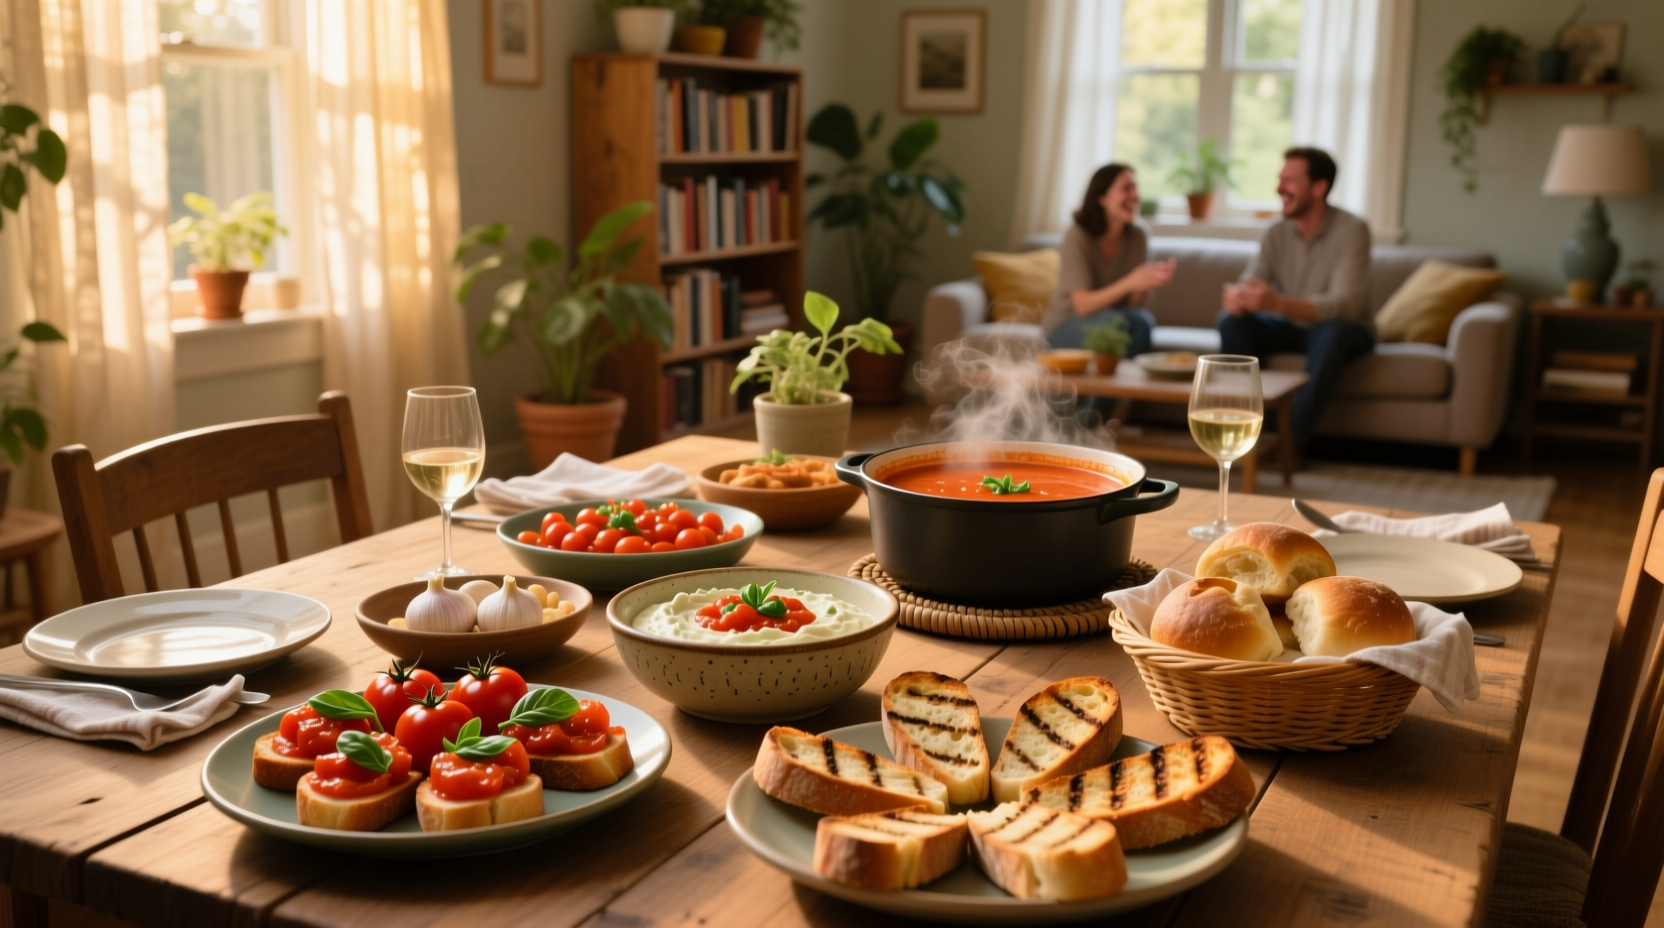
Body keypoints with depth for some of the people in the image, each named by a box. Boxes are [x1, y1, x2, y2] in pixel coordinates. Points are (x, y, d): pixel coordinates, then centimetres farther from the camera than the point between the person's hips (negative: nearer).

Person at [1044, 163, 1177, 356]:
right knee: (1111, 320, -35)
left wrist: (1149, 281, -26)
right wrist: (1129, 283, -36)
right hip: (1065, 329, -4)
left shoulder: (1138, 238, -4)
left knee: (1141, 320, -30)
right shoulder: (1078, 235, -16)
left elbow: (1133, 306, -5)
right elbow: (1082, 306, -23)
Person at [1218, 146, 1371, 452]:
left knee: (1331, 332, -38)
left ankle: (1293, 440, -34)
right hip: (1291, 328, 5)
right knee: (1231, 320, -18)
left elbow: (1345, 305, -32)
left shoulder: (1351, 231, -19)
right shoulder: (1278, 233, -3)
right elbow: (1247, 284, -10)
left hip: (1344, 331, -5)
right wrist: (1236, 296, -38)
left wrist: (1276, 303, -47)